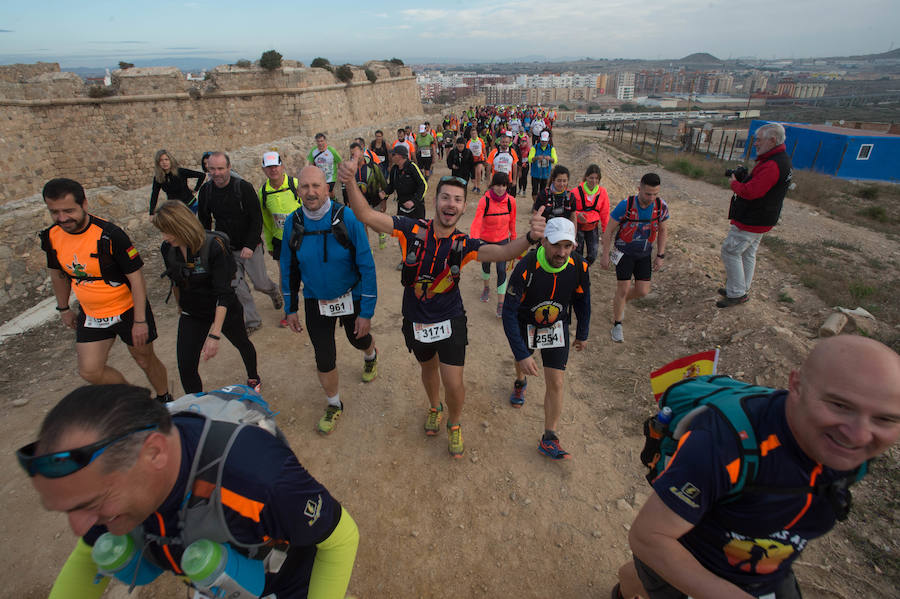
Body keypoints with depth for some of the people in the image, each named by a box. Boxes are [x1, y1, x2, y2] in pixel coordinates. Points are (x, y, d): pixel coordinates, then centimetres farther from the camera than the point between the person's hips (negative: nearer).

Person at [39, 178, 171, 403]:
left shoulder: (109, 234, -24)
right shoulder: (52, 236, -6)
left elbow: (136, 277, -20)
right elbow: (58, 274, 13)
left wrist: (140, 321, -19)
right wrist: (64, 309, 20)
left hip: (128, 310, -5)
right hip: (91, 315, 5)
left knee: (145, 360, 10)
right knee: (90, 371, 1)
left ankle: (165, 400, 37)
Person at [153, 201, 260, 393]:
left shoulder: (213, 247, -28)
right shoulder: (167, 249, -11)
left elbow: (223, 294, -30)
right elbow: (176, 283, 9)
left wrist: (214, 335, -34)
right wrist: (181, 307, 22)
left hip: (224, 310, -3)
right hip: (192, 314, 4)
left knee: (242, 343, 23)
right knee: (186, 368, -7)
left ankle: (253, 378, 53)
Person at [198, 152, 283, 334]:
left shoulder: (243, 187, -16)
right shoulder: (206, 190, -3)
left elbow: (257, 219, -15)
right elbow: (204, 220, 10)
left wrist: (250, 245, -22)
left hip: (250, 247, -3)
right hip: (226, 249, 3)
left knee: (260, 283, 7)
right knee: (238, 288, 3)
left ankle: (274, 291, 43)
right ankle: (252, 321, 19)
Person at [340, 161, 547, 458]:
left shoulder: (463, 244, -16)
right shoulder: (413, 229, -16)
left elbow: (501, 252, -33)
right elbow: (367, 215, -22)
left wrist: (530, 237, -53)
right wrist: (350, 183, -40)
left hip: (450, 321, -1)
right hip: (416, 320, 1)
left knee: (454, 384, 0)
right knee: (428, 368, 26)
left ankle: (454, 424, 33)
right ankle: (434, 408, 57)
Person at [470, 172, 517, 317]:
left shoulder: (511, 201, -11)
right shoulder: (485, 201, -20)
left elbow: (512, 221, 4)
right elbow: (476, 221, -30)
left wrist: (513, 238, 13)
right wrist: (474, 240, -45)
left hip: (502, 240, 1)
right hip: (485, 240, 0)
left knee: (501, 270, -7)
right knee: (485, 265, 18)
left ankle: (500, 303, 2)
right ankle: (486, 288, 49)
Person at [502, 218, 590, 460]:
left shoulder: (579, 267, -23)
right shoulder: (526, 268, -34)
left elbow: (582, 299, -1)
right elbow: (509, 313, -31)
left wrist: (582, 334, 9)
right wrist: (521, 355, -34)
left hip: (557, 326, 1)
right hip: (525, 325, -1)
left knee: (555, 383, -2)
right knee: (522, 363, 26)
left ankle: (549, 439, 13)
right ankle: (520, 383, 63)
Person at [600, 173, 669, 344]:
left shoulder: (661, 206, -12)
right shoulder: (625, 205, -22)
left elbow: (663, 230, 5)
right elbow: (609, 230, -12)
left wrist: (660, 255, 4)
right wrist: (605, 255, -10)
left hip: (645, 254, 4)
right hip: (625, 252, -4)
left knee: (642, 291, 2)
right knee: (623, 289, -5)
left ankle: (620, 301, 35)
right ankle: (617, 325, 13)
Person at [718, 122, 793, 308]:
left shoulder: (773, 165, -25)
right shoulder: (781, 159, 12)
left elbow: (750, 192, -30)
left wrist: (734, 183, -12)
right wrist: (743, 176, 3)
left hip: (751, 221, -11)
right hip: (757, 219, 11)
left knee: (730, 251, -4)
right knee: (747, 254, 18)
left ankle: (737, 293, 4)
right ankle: (742, 290, 30)